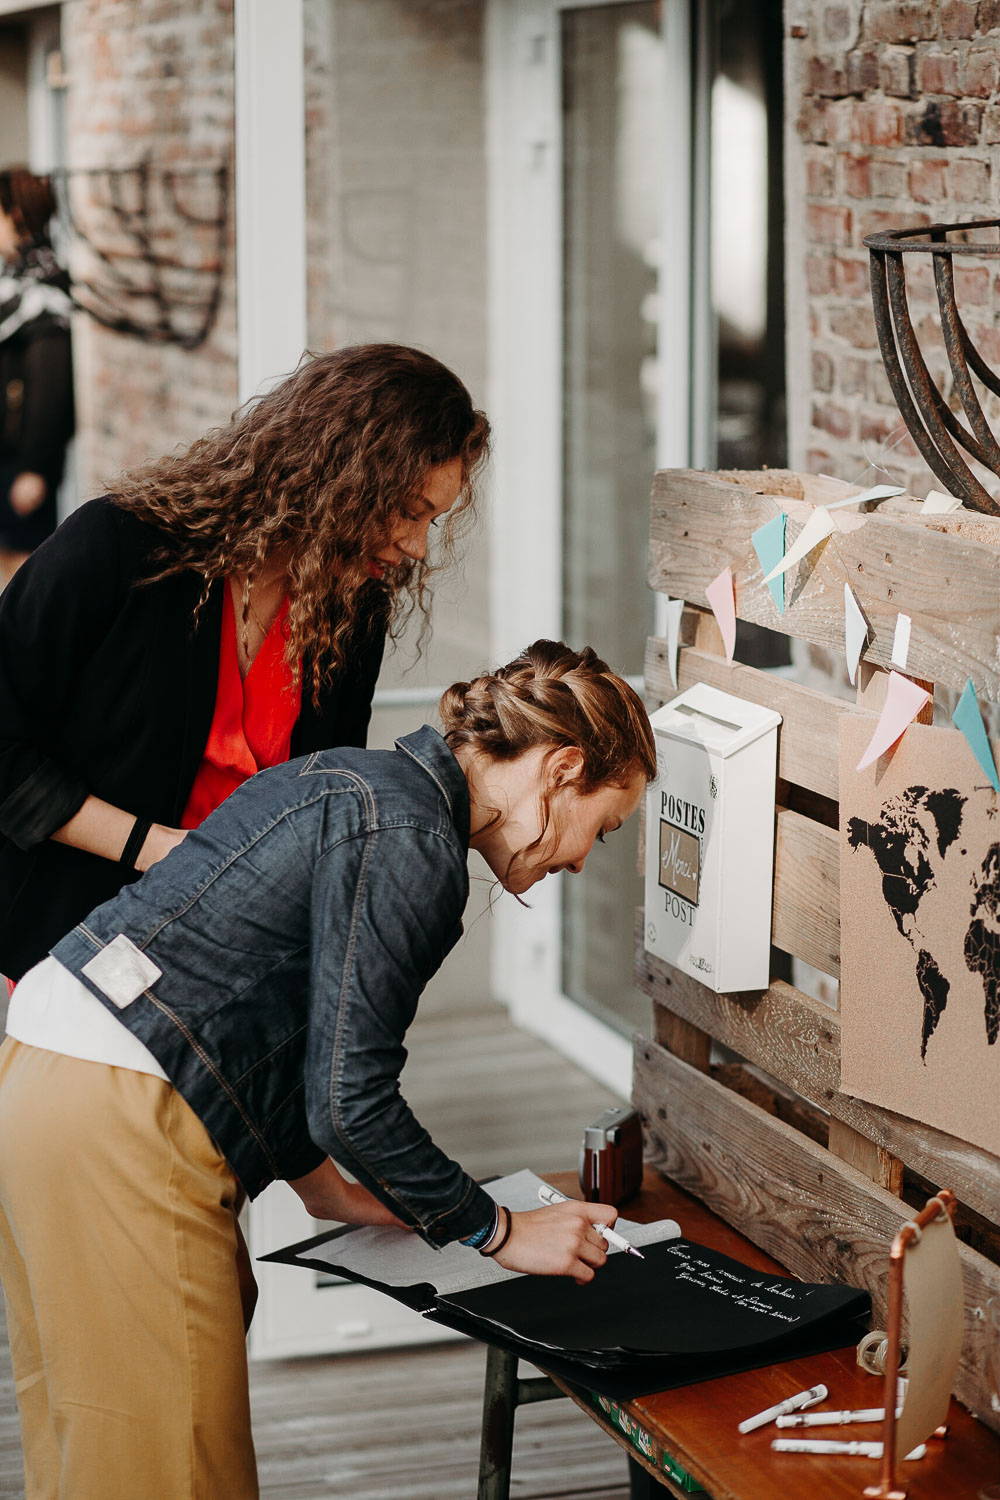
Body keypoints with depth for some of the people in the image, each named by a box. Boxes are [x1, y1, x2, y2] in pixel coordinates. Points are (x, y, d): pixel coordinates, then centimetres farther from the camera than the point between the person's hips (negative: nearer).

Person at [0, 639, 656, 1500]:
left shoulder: (364, 784, 17)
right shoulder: (414, 846, -13)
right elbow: (350, 1100, -15)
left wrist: (325, 1185, 26)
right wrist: (502, 1234, -4)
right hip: (118, 1130, -10)